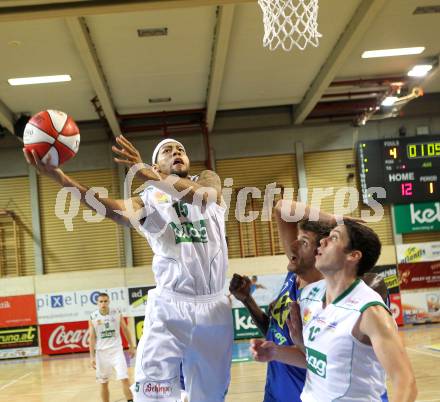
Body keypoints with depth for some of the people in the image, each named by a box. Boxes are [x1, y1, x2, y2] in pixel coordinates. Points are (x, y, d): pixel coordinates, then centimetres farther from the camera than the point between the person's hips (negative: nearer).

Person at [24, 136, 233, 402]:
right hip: (170, 305, -1)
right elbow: (112, 209, -16)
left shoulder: (209, 180, 10)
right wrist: (58, 176, -33)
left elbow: (203, 195, -17)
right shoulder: (149, 199, 6)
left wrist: (146, 173, -30)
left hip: (214, 307, 2)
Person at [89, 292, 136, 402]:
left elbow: (125, 330, 7)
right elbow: (92, 337, -2)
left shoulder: (116, 313, -3)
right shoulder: (93, 317, -4)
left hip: (116, 349, -1)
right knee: (103, 383, 9)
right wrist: (92, 356, -5)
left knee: (124, 378, -11)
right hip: (101, 352, 1)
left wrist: (131, 347, 7)